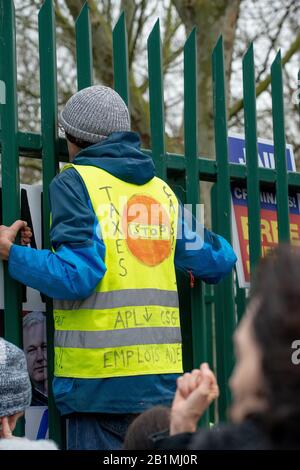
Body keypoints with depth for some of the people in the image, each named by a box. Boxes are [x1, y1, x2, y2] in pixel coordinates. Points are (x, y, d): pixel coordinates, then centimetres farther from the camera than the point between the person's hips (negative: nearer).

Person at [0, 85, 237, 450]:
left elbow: (77, 275, -14)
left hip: (100, 374, -6)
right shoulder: (162, 190, 15)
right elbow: (219, 261, 16)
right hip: (163, 375, 6)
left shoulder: (73, 182, -3)